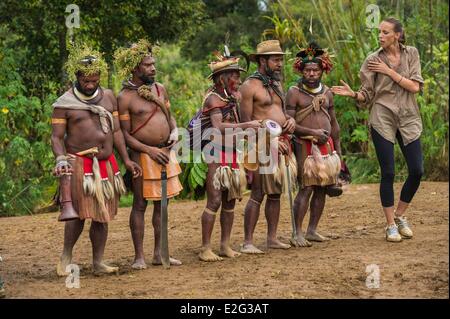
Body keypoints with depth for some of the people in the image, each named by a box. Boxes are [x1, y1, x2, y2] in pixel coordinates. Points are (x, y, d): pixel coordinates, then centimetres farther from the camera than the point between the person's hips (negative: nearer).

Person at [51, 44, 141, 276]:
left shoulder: (108, 97, 12)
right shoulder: (64, 104, -2)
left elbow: (116, 131, 15)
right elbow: (56, 137, -4)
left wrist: (126, 159, 10)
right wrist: (61, 159, -21)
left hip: (107, 164, 5)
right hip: (80, 164, -5)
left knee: (103, 215, 6)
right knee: (80, 211, -12)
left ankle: (98, 262, 12)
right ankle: (65, 259, 3)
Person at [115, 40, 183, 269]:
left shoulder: (160, 88, 9)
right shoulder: (125, 97, -9)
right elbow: (125, 134, -10)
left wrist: (174, 131, -2)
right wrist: (150, 150, -18)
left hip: (165, 153, 6)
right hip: (142, 154, -6)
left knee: (161, 204, 10)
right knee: (140, 204, -1)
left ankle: (159, 254, 17)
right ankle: (139, 256, 4)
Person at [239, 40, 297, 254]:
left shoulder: (276, 84, 18)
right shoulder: (250, 86, -8)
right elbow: (246, 122, -12)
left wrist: (290, 119, 3)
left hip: (282, 144, 8)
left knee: (275, 193, 11)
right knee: (258, 194, -10)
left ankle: (272, 238, 19)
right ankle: (247, 242, -8)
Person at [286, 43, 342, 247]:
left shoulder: (327, 93, 13)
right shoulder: (294, 93, -5)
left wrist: (338, 151, 17)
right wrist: (312, 132, -18)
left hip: (327, 146, 6)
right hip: (306, 146, -6)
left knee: (321, 189, 6)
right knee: (306, 189, -11)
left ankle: (312, 230, 14)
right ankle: (297, 233, -7)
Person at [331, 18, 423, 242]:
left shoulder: (411, 54, 4)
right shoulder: (373, 60, 0)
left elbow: (415, 87, -7)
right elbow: (367, 94, 1)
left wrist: (390, 72, -11)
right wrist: (353, 94, -20)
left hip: (408, 118, 2)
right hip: (382, 119, -2)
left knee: (417, 171, -1)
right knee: (388, 173, -4)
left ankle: (400, 216, 20)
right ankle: (391, 225, 6)